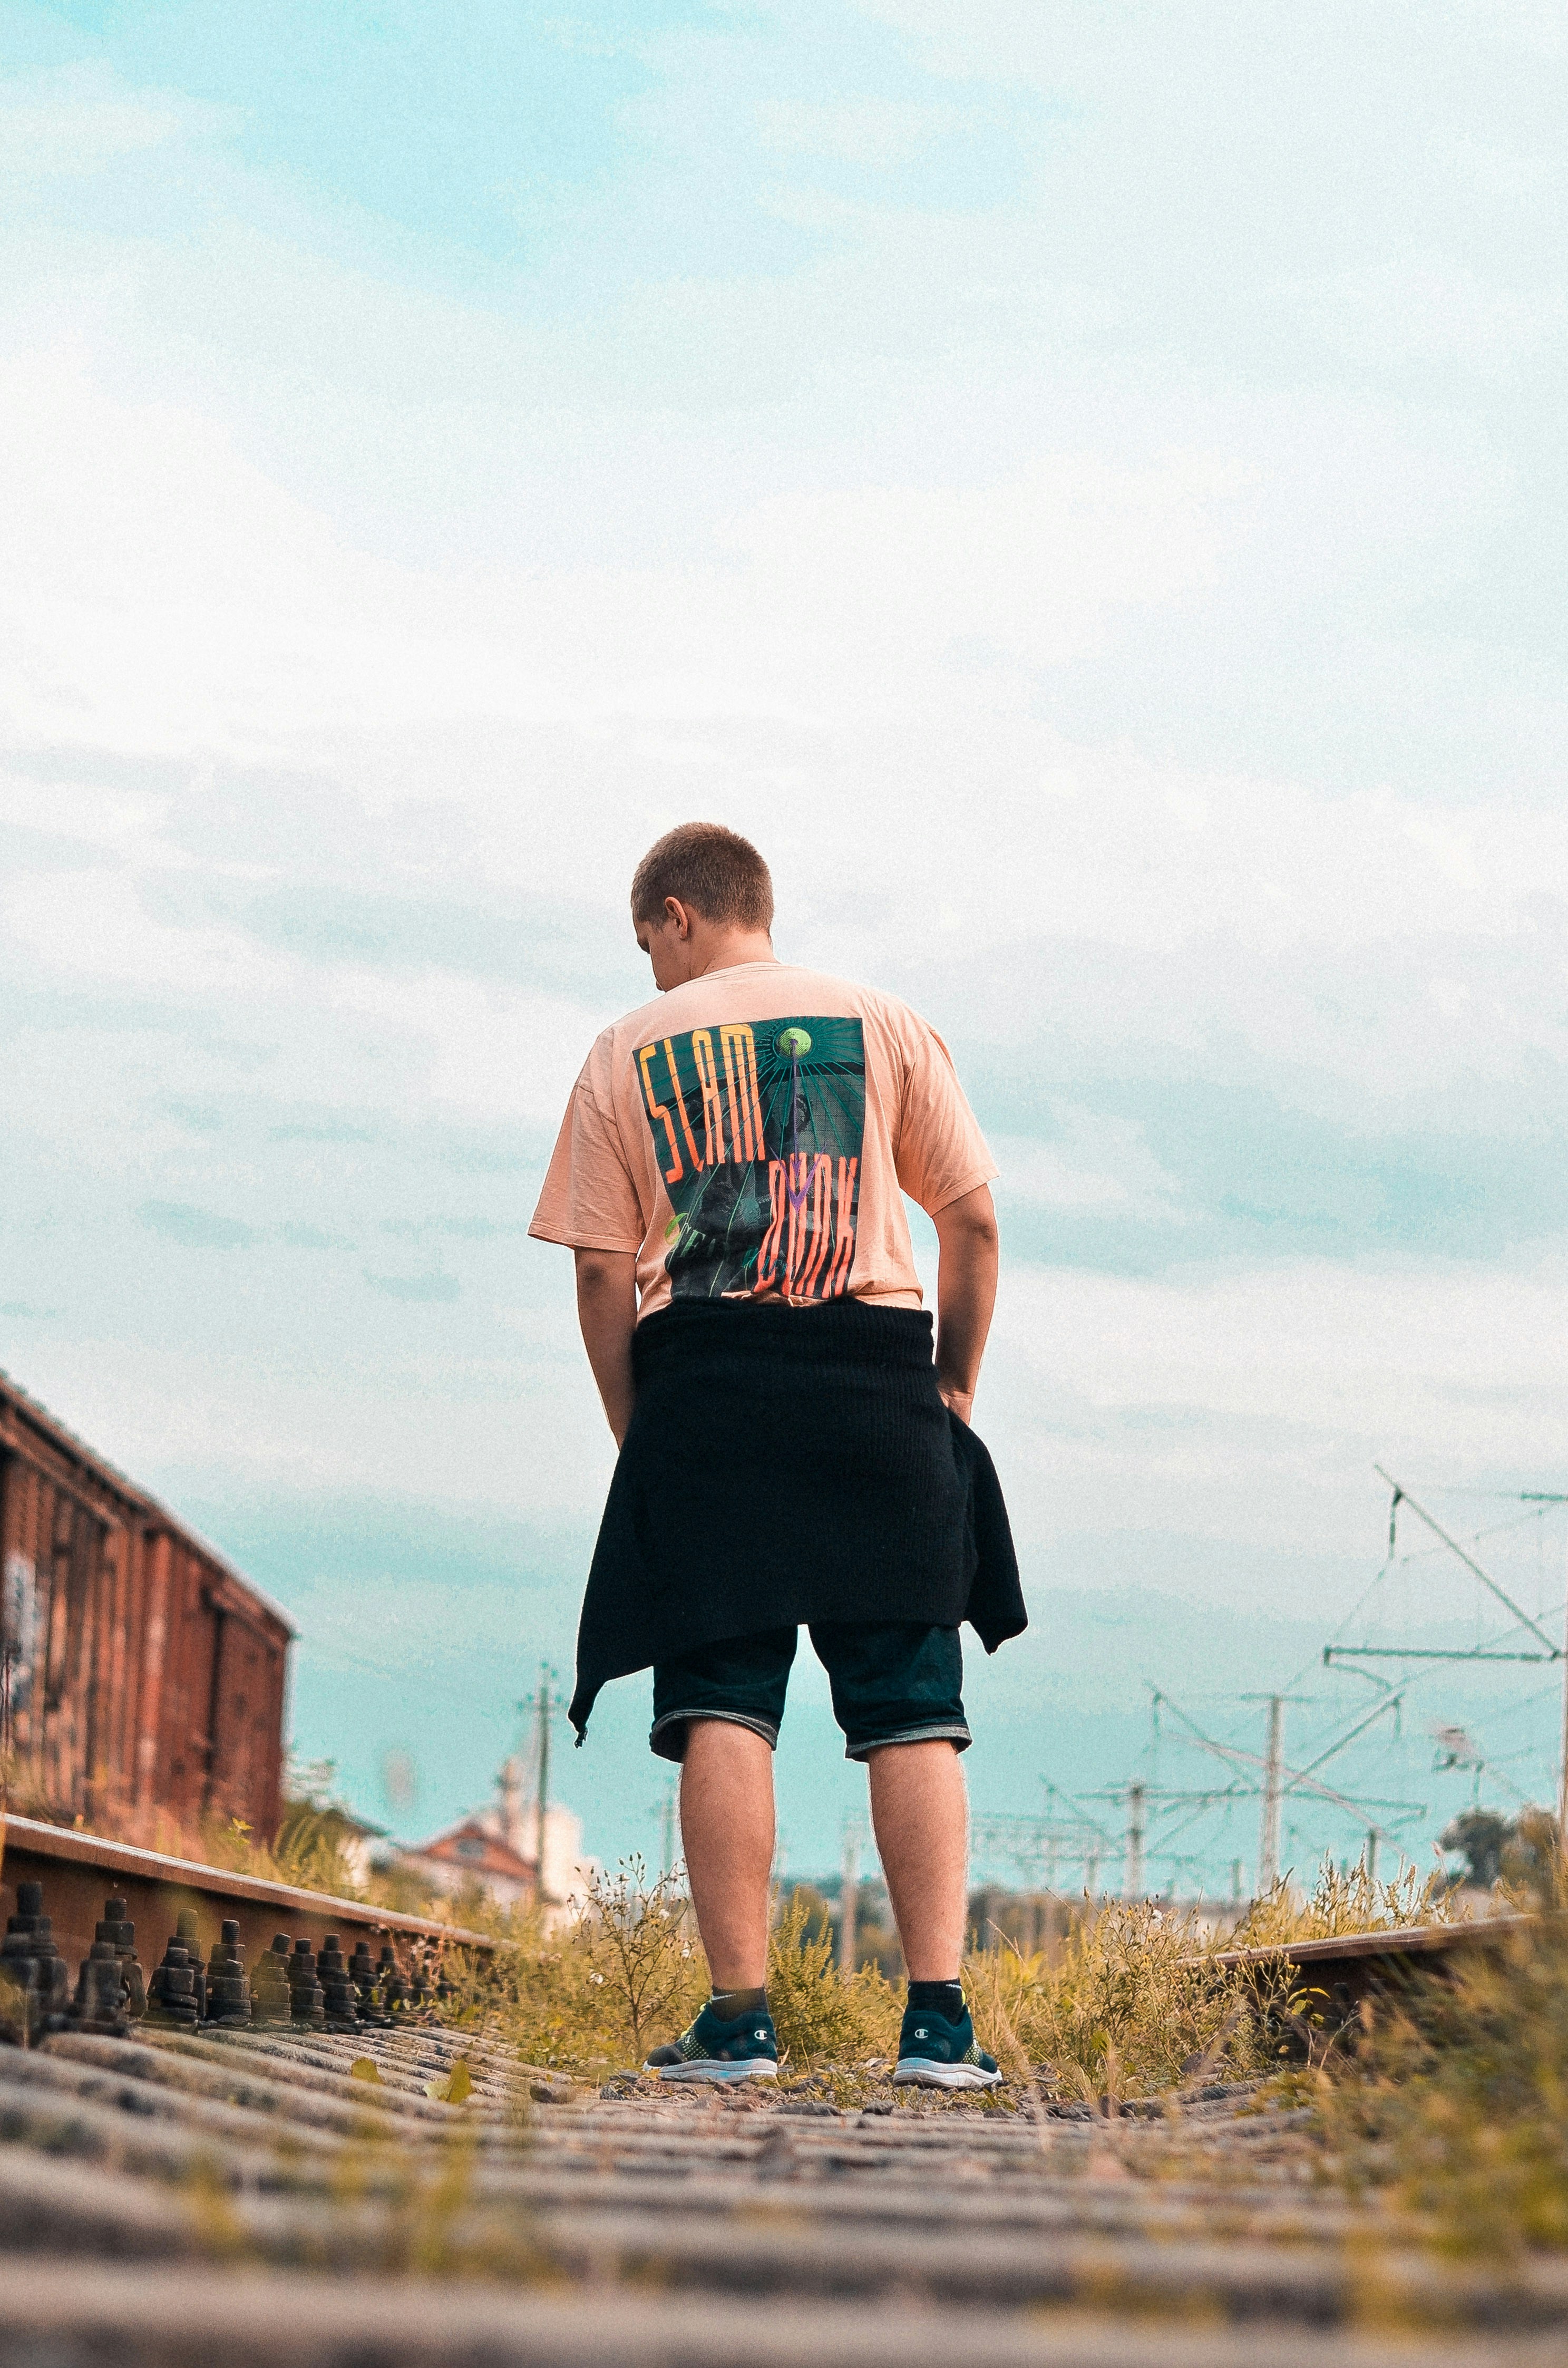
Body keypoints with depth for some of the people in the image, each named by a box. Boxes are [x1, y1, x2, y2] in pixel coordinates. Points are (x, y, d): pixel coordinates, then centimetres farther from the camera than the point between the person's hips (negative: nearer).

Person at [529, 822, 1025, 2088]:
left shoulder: (628, 1053, 9)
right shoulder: (889, 1026, 11)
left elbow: (602, 1273, 4)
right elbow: (973, 1219, 6)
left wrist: (639, 1431, 11)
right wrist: (957, 1386, 15)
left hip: (701, 1382, 0)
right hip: (877, 1382, 1)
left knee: (723, 1710, 0)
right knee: (913, 1715, 1)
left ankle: (739, 2018, -3)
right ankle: (939, 2017, -5)